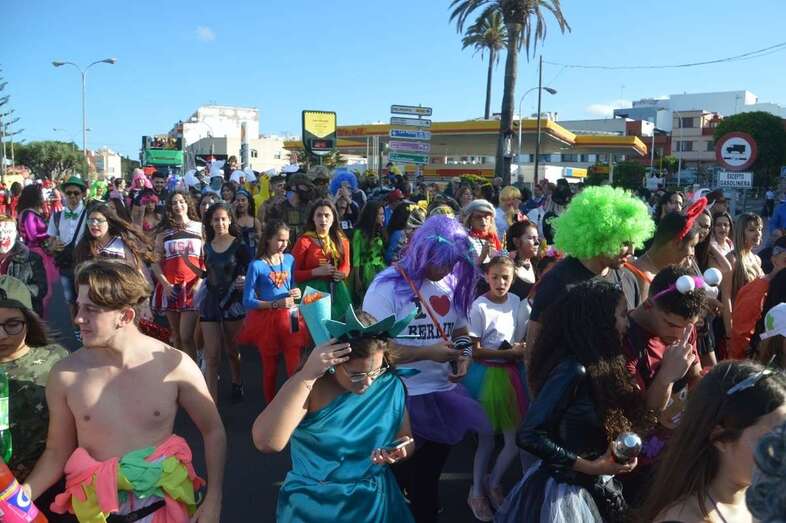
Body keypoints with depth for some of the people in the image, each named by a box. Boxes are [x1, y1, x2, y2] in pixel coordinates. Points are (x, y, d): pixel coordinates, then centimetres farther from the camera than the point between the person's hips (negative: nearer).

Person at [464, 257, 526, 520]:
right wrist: (510, 352, -18)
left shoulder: (516, 301, 0)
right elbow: (475, 352, -14)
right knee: (487, 437, 6)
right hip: (487, 374, -5)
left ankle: (493, 482, 33)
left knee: (517, 437, 8)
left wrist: (523, 349, -5)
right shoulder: (479, 307, -17)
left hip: (511, 371, 5)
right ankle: (477, 492, 28)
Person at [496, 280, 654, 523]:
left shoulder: (598, 368, 3)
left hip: (588, 489, 8)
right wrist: (591, 467, -23)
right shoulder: (572, 370, -23)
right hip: (562, 493, -8)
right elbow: (528, 436, -26)